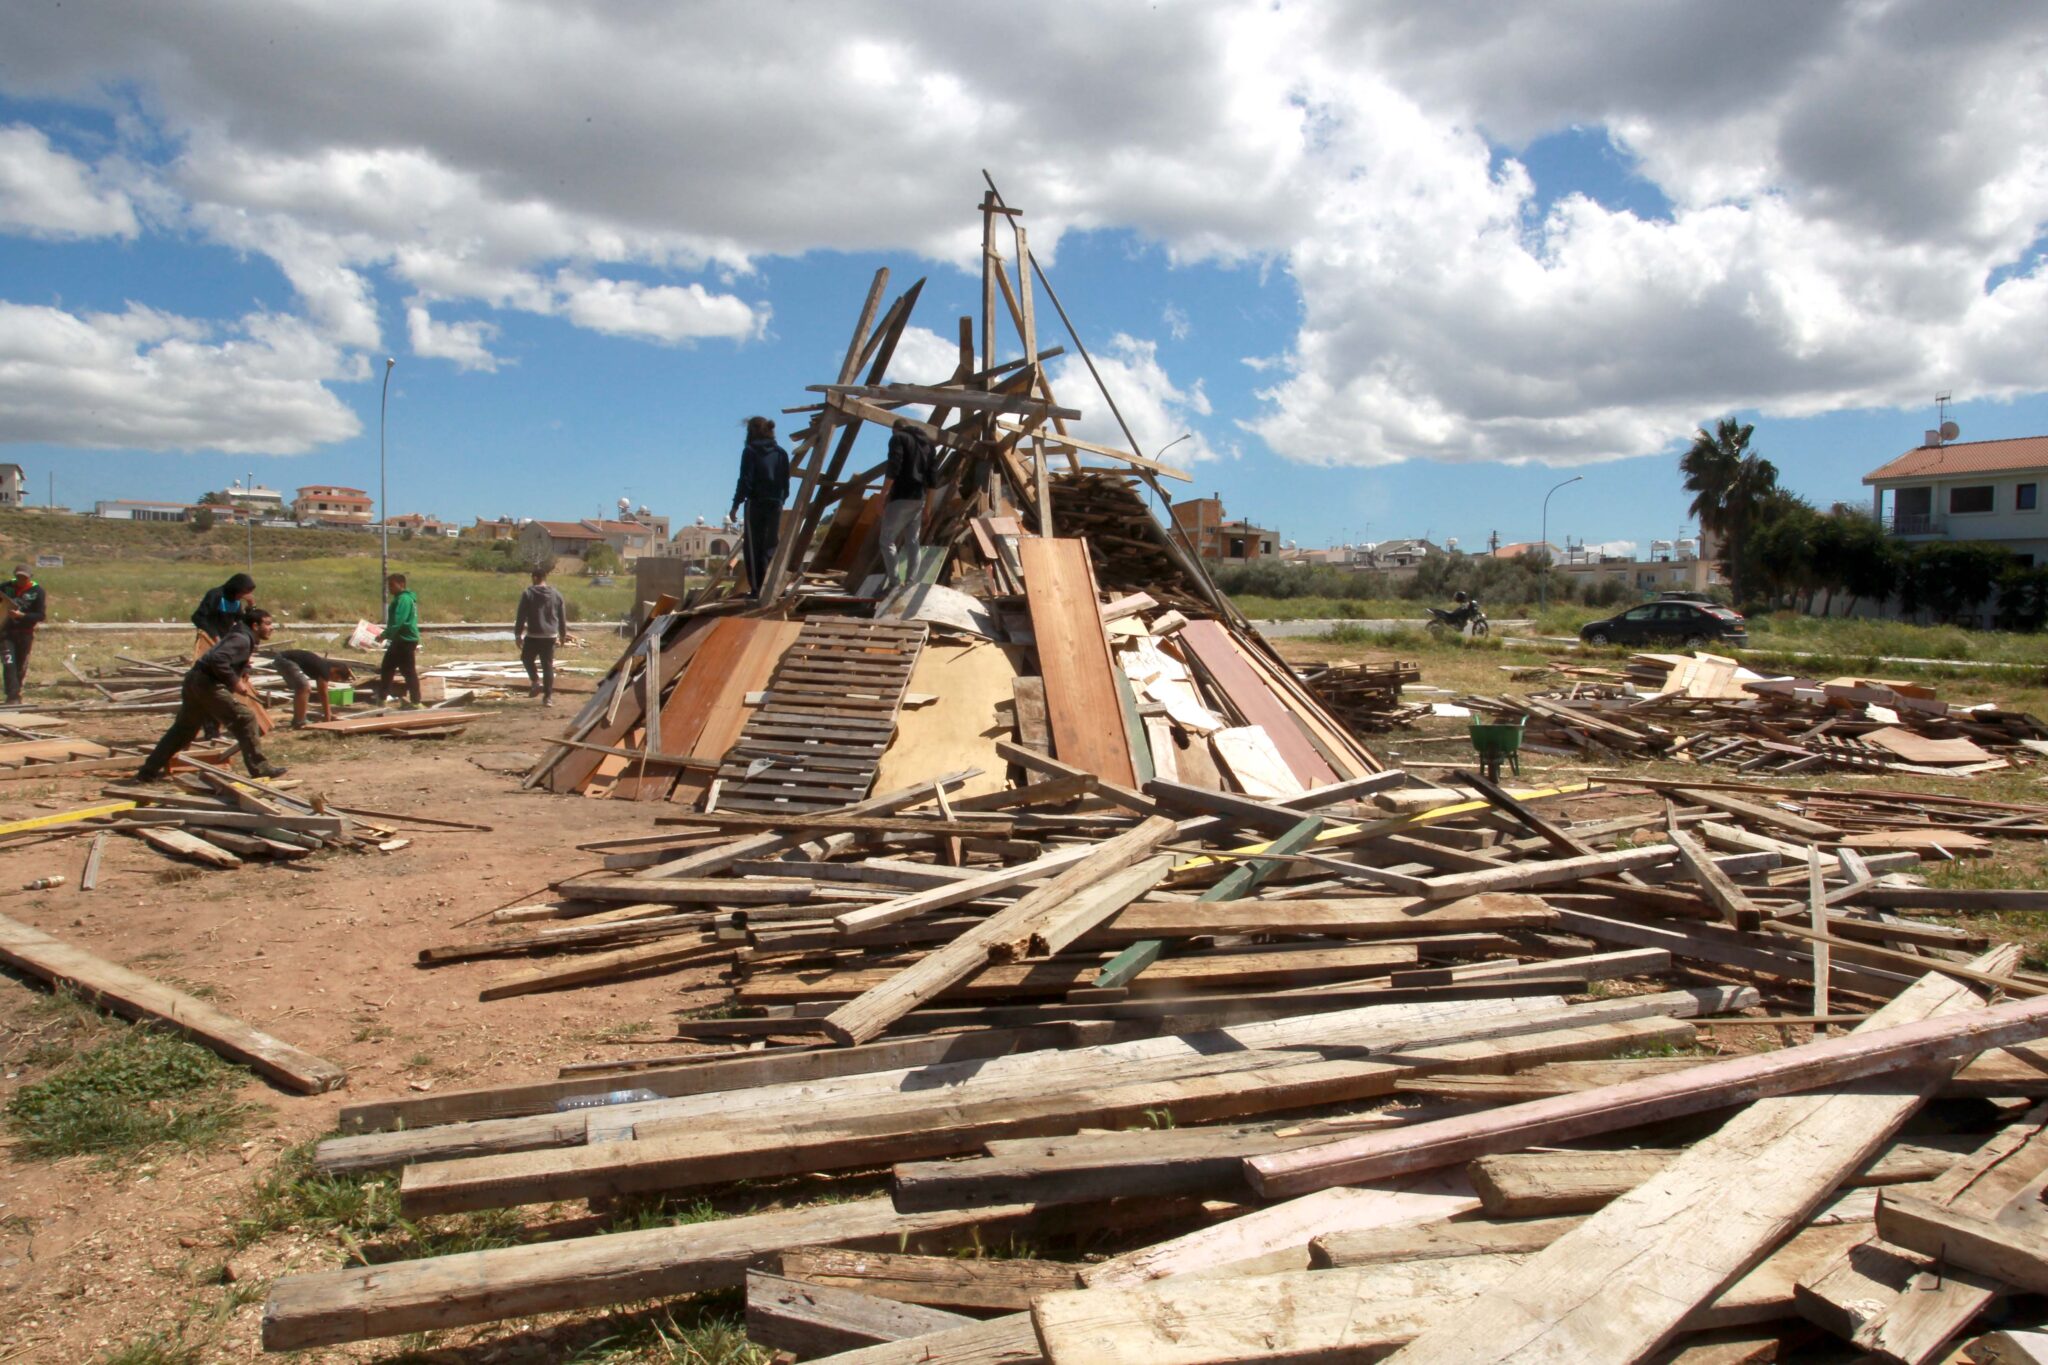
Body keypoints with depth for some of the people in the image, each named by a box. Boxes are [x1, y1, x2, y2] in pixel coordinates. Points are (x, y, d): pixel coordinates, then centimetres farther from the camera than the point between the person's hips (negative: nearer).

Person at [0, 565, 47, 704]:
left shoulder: (37, 591, -3)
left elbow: (41, 615, -8)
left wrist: (21, 615, -21)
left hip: (25, 633, -1)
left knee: (21, 666, 6)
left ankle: (16, 694, 22)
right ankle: (13, 697, -16)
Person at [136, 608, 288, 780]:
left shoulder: (240, 637, 19)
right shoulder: (242, 639, -13)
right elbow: (218, 659, -26)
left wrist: (241, 674, 14)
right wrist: (235, 682, -21)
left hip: (195, 682, 10)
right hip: (208, 684, -10)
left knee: (183, 728, 18)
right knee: (245, 720, -7)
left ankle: (149, 771, 24)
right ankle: (259, 768, -5)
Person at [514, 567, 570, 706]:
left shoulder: (528, 594, -6)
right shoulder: (556, 594, 6)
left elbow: (521, 617, -6)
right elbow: (563, 617, 12)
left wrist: (518, 634, 3)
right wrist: (563, 635, 22)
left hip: (533, 636, -3)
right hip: (550, 636, 3)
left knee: (527, 658, 21)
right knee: (548, 665, 6)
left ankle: (536, 681, 1)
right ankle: (548, 696, 4)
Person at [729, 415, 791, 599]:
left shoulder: (750, 452, -5)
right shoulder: (781, 453, 10)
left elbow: (745, 481, -9)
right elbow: (785, 482, 10)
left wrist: (735, 505, -4)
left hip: (755, 504, -4)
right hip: (775, 505, 5)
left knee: (754, 548, 1)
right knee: (771, 546, 10)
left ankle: (757, 590, -2)